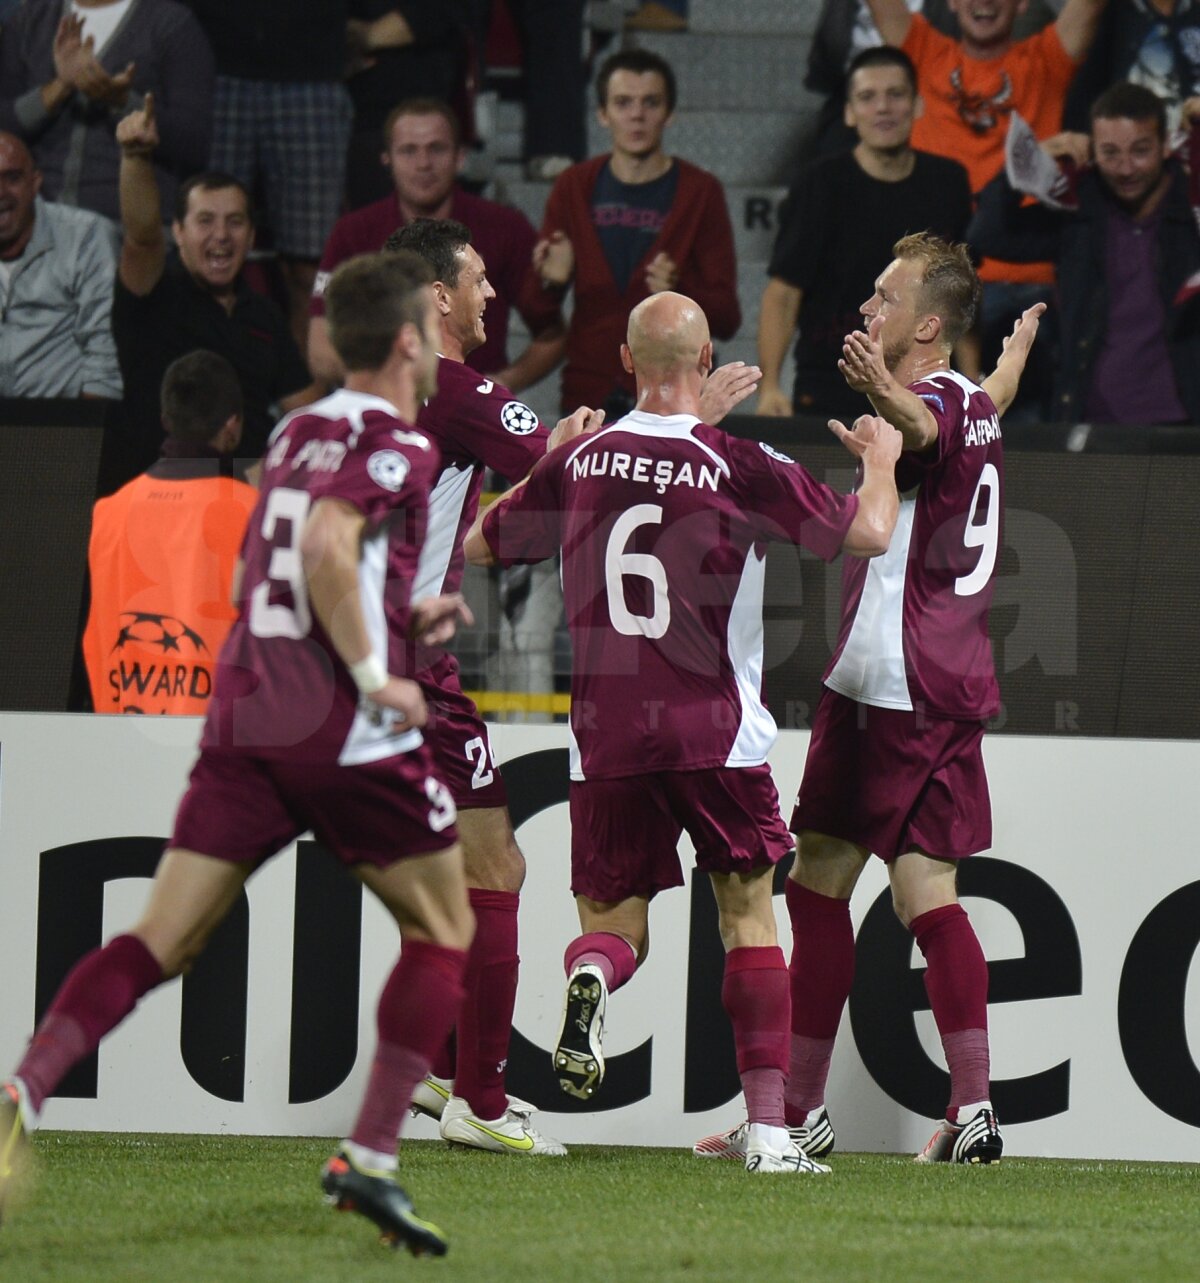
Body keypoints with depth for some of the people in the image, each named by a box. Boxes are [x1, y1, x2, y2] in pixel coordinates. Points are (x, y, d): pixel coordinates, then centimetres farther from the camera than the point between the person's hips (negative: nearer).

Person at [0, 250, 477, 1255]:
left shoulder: (298, 433, 19)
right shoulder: (395, 443, -6)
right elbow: (326, 547, -22)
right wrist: (376, 673, -16)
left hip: (244, 717, 6)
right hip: (342, 733, -6)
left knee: (160, 942, 1)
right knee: (442, 931, 11)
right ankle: (370, 1160, 3)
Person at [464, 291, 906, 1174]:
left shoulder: (580, 463, 2)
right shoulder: (741, 467, -8)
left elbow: (479, 546, 17)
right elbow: (868, 534, -5)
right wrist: (881, 458, 15)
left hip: (605, 734, 2)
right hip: (715, 733, -2)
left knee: (613, 920, 14)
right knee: (750, 916, 9)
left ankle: (592, 975, -24)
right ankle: (770, 1128, 2)